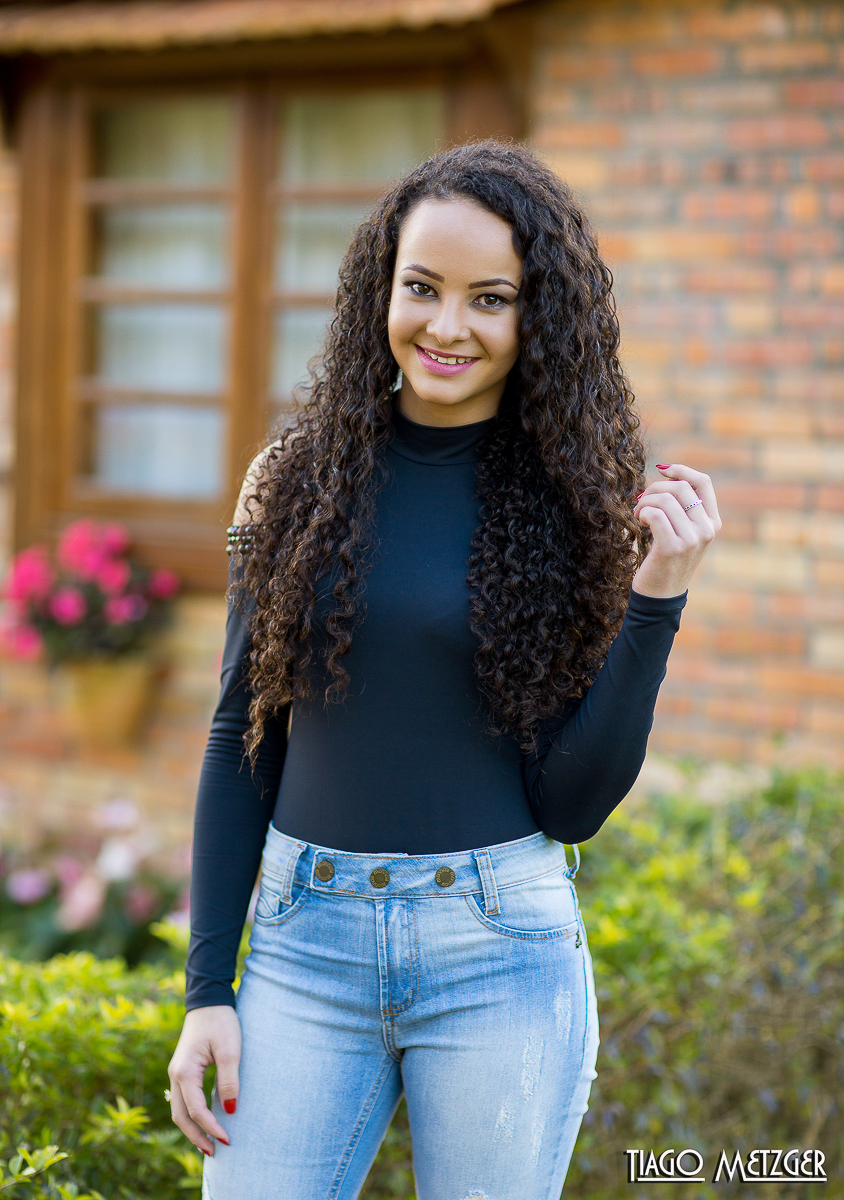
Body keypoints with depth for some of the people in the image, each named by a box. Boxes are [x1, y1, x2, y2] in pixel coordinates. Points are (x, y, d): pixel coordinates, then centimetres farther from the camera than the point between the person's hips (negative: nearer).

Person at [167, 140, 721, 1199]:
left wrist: (656, 596, -13)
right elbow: (242, 740, 7)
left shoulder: (576, 506, -1)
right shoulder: (295, 481, 3)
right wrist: (207, 991, 3)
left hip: (503, 956, -1)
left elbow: (573, 804, -4)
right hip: (305, 944, 1)